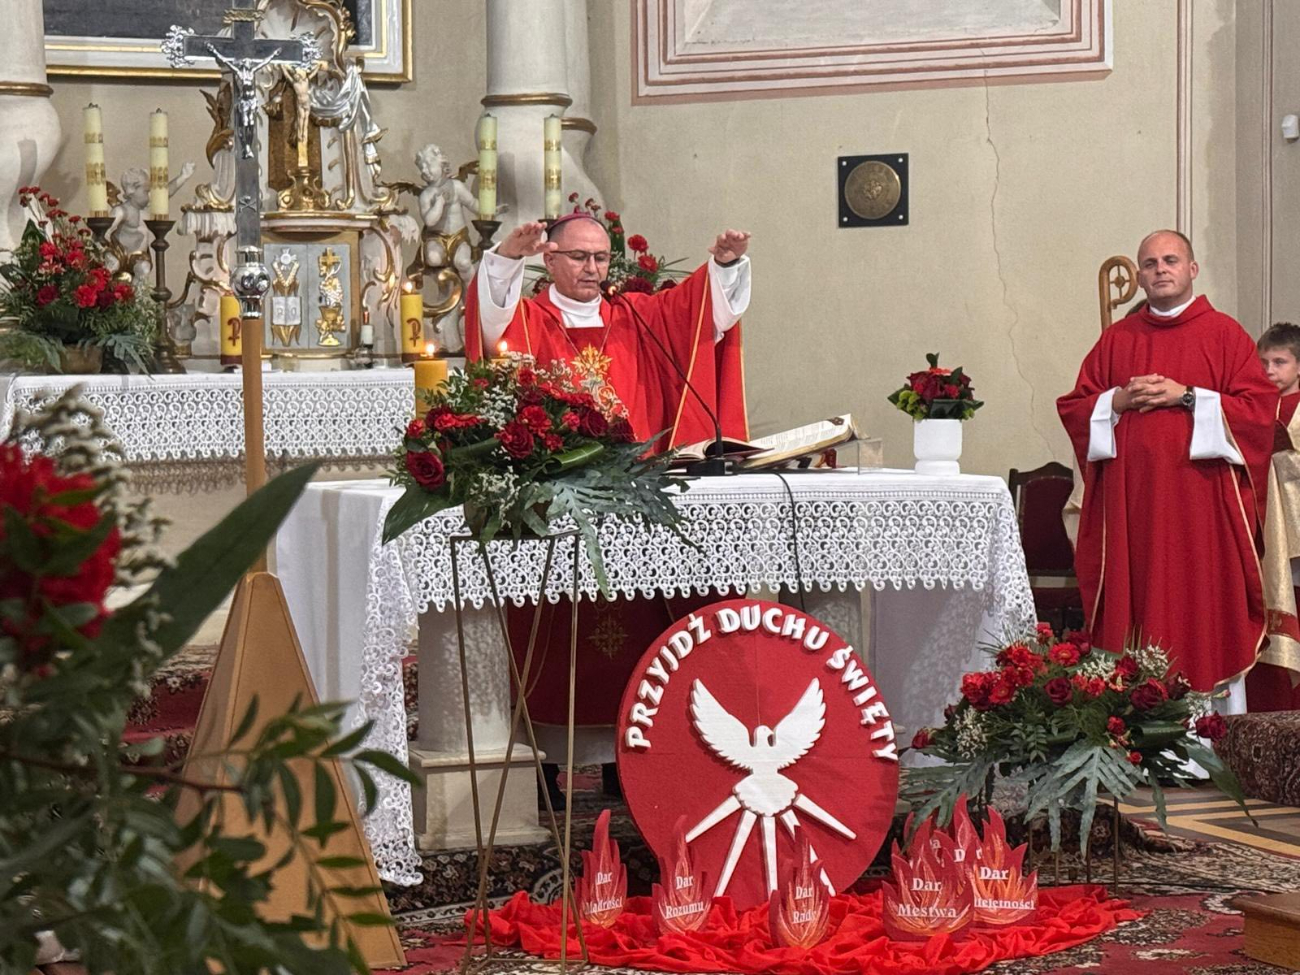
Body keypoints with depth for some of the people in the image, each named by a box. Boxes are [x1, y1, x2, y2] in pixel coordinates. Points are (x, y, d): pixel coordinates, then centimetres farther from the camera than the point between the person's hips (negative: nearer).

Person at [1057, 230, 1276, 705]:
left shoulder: (1224, 334, 5)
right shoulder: (1116, 339, 15)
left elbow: (1260, 406, -3)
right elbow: (1073, 407, 14)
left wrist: (1188, 397, -11)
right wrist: (1118, 401, -5)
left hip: (1200, 499, -3)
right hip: (1130, 501, 3)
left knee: (1207, 600, -4)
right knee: (1136, 601, 0)